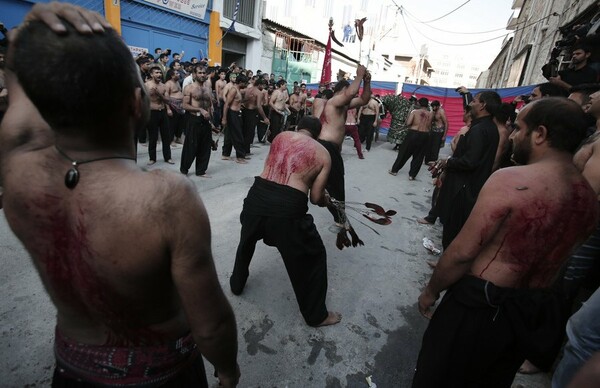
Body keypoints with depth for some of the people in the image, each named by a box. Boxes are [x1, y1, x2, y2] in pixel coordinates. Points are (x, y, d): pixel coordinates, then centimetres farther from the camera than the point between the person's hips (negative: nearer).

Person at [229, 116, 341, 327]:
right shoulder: (323, 154, 11)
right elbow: (315, 198, 8)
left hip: (257, 197, 4)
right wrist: (326, 200, 32)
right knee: (313, 256, 19)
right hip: (287, 207, -3)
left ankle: (237, 284, 56)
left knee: (246, 242, 34)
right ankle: (316, 315, 32)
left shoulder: (282, 136, 19)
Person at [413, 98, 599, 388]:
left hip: (478, 305, -6)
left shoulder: (511, 180, -23)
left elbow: (462, 252, -21)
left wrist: (431, 291, -8)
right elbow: (552, 259, 12)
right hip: (533, 314, 7)